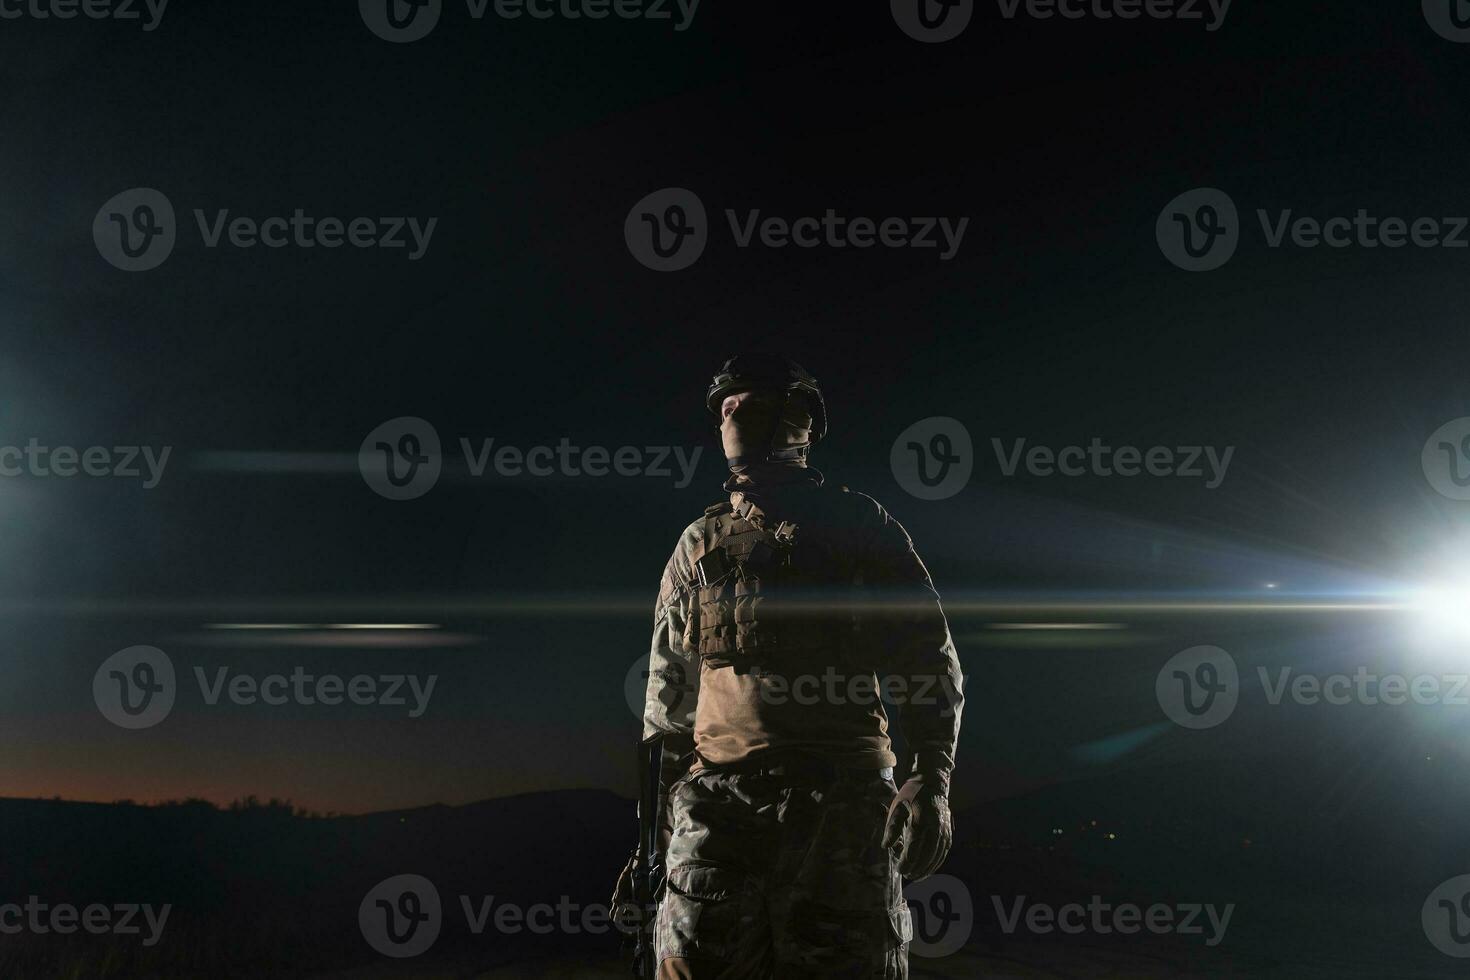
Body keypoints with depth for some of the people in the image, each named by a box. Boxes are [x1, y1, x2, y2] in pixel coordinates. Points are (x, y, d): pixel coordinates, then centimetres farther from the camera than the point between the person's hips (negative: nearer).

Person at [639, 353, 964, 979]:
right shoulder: (700, 544, 20)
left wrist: (932, 780, -6)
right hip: (717, 794, 2)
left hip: (841, 792, -2)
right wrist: (660, 803, 16)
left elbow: (927, 657, 7)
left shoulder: (857, 524, 12)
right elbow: (669, 682, 23)